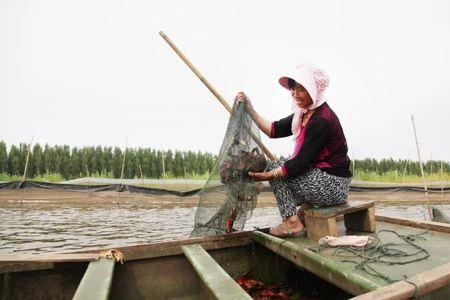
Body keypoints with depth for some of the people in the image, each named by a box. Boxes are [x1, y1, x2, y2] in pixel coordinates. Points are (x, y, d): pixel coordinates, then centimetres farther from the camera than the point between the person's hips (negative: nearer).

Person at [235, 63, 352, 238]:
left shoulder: (322, 119, -20)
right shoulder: (305, 114, 8)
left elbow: (301, 162, -24)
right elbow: (273, 130, 6)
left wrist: (268, 175, -21)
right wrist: (249, 109, 1)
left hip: (333, 185, -9)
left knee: (274, 167, -6)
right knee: (281, 167, 16)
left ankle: (292, 223, -7)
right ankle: (306, 209, 12)